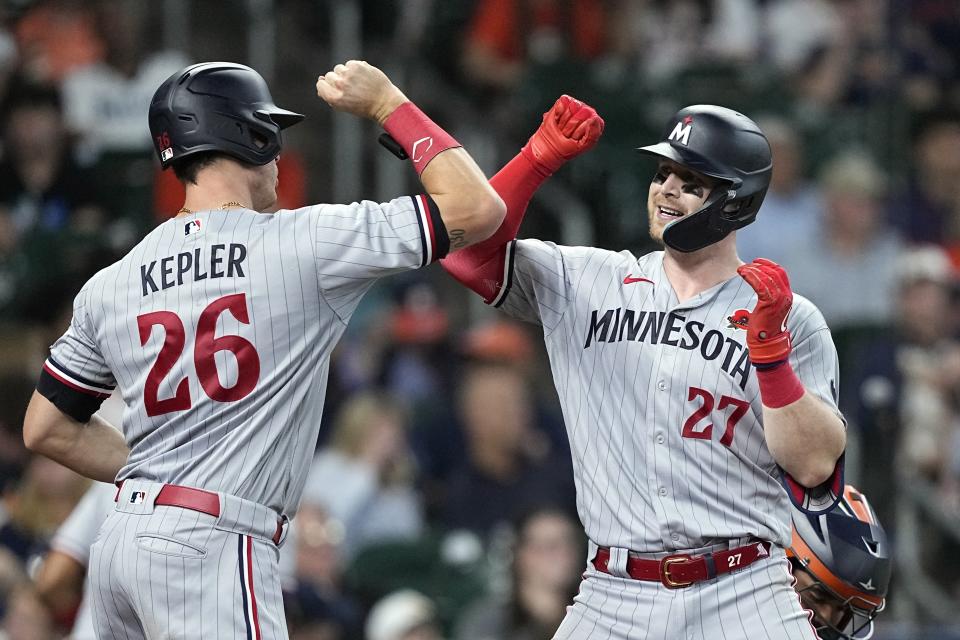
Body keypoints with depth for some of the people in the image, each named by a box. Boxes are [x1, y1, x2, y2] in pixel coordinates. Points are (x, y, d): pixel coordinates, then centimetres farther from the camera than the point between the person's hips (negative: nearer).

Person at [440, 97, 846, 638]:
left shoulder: (791, 319, 3)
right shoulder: (589, 283, 11)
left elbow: (814, 467, -6)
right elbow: (471, 252, 2)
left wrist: (770, 346, -17)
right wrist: (542, 155, -7)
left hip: (739, 596, -2)